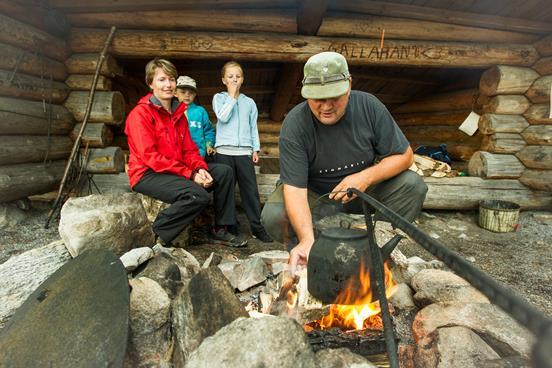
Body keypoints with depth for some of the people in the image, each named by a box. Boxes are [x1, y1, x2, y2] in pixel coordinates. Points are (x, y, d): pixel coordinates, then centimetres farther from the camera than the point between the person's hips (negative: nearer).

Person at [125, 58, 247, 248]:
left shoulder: (179, 112, 13)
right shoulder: (140, 113, -10)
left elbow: (189, 150, 9)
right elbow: (151, 157, -19)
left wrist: (200, 169, -12)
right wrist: (190, 174, -23)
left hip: (177, 170, 8)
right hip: (147, 175, -7)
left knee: (224, 172, -2)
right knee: (197, 195, -31)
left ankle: (220, 230, 3)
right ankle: (155, 237, -11)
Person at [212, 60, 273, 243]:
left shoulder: (249, 102, 17)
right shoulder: (219, 98, 10)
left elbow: (253, 127, 15)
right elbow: (223, 117, -9)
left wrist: (256, 149, 7)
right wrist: (232, 96, -3)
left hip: (245, 151, 2)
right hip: (224, 151, -1)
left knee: (251, 190, 0)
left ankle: (257, 226, 6)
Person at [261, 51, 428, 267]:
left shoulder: (369, 106, -15)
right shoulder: (294, 125, -23)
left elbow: (404, 155, -8)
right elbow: (294, 187, -29)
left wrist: (367, 177, -26)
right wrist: (307, 240, -44)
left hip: (364, 190, 3)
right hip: (314, 195, -2)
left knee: (413, 186, -19)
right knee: (273, 215, -29)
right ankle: (307, 258, -1)